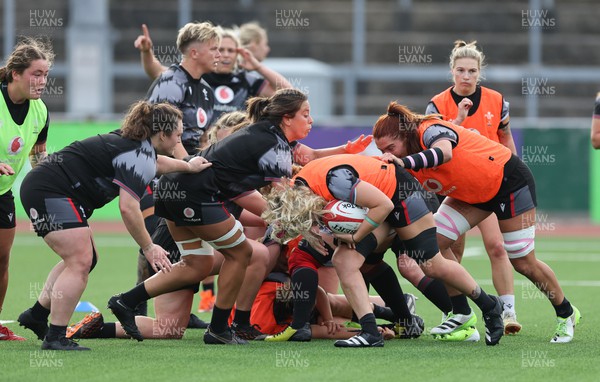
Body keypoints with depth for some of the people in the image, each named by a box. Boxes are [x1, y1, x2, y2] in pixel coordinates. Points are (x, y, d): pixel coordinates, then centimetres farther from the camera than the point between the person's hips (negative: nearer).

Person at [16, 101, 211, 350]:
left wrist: (187, 166, 49)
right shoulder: (139, 156, -16)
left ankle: (37, 315, 24)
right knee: (80, 262, -14)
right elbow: (128, 208, -24)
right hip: (50, 192, -11)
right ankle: (55, 337, -15)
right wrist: (148, 248, -16)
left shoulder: (137, 144, 15)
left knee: (86, 258, 18)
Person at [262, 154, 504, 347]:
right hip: (375, 203, 8)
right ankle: (370, 333, -11)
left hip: (399, 191, -8)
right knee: (344, 261, -11)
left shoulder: (334, 180, -40)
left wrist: (355, 237, -25)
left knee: (433, 266, 1)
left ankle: (489, 306, 23)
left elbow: (384, 205, -33)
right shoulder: (294, 191, -14)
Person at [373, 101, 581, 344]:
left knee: (523, 263, -2)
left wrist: (403, 162, -65)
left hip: (510, 182, -8)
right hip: (471, 193, 8)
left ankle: (566, 314, 21)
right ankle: (462, 314, 3)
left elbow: (444, 152, -54)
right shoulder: (405, 166, -8)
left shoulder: (430, 131, -31)